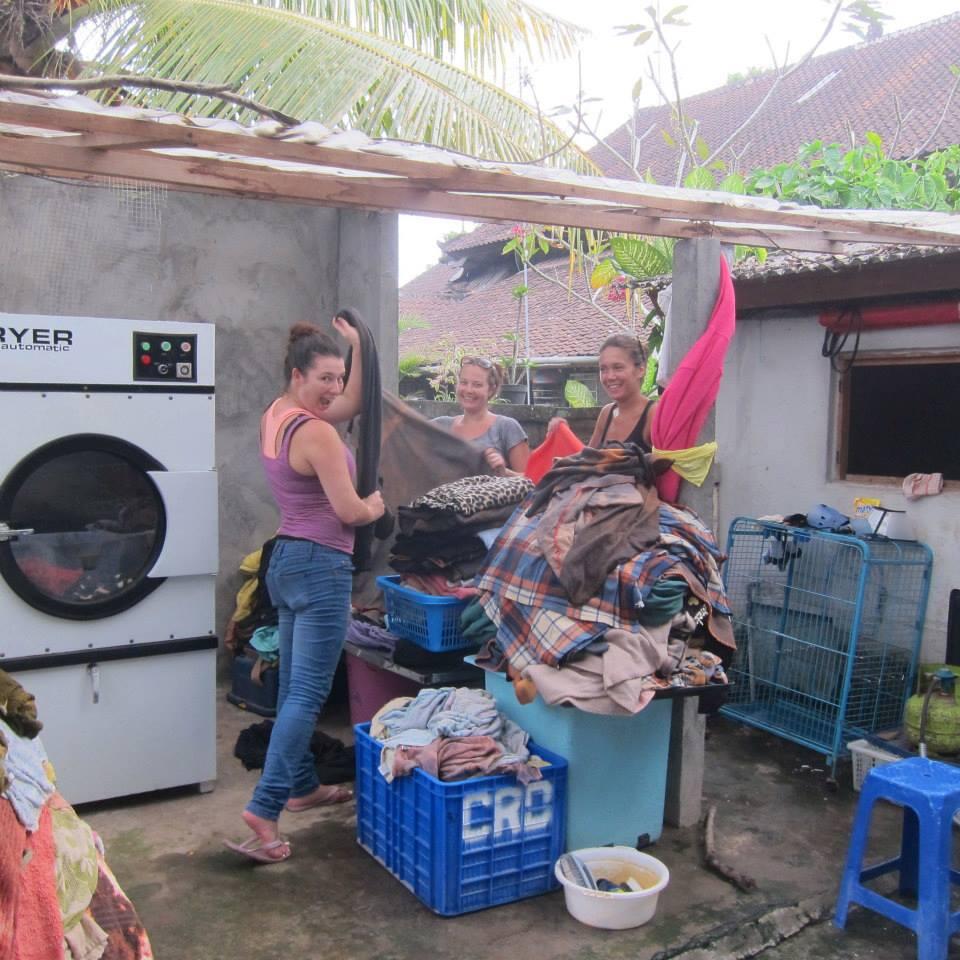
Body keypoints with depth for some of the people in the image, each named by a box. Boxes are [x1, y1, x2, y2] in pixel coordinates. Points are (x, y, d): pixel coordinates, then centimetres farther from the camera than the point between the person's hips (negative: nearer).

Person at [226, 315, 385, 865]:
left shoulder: (276, 414, 9)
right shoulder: (316, 432, -18)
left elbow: (351, 405, 21)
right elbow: (350, 511, -18)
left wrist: (358, 348, 12)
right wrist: (376, 507, 4)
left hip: (288, 558, 10)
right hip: (321, 566, -10)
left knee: (295, 687, 17)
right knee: (307, 694, -7)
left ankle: (302, 787, 30)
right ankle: (265, 809, -10)